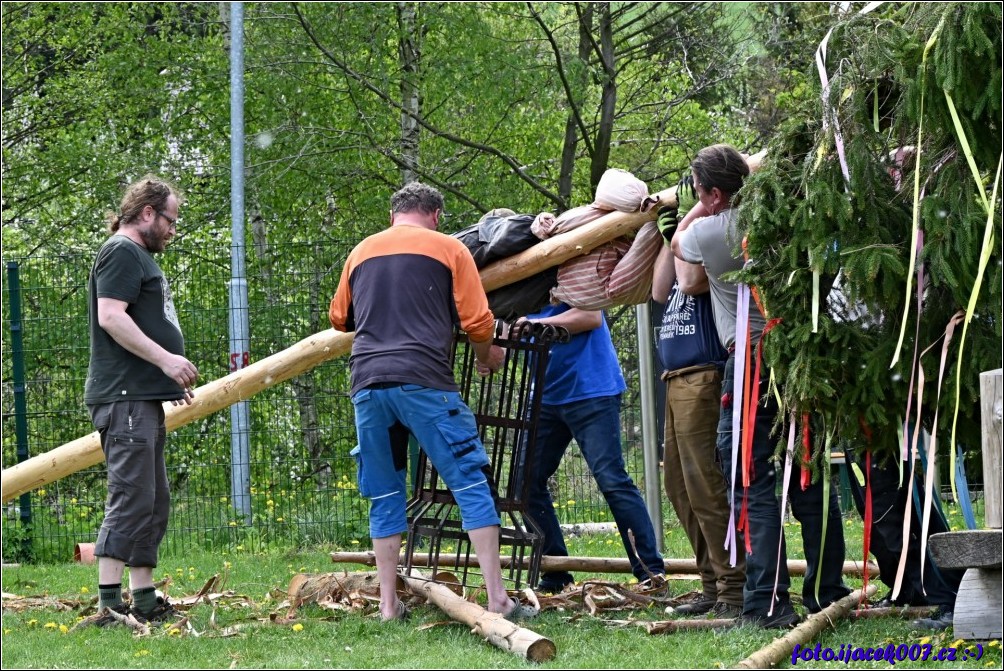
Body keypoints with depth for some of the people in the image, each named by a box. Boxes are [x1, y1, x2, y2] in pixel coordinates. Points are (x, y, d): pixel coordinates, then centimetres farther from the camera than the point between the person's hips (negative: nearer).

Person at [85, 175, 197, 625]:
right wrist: (165, 359, -22)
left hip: (143, 398, 11)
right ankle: (110, 605, -17)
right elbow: (111, 316, -20)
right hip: (125, 398, -11)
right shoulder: (122, 252, -9)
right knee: (131, 500, -14)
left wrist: (172, 375, 22)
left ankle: (144, 601, 17)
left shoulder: (140, 258, 24)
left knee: (153, 504, 13)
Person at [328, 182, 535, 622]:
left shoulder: (361, 252, 19)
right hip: (424, 380, -4)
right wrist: (488, 356, 24)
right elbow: (477, 321, 4)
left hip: (367, 383, 4)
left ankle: (388, 603, 8)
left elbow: (339, 319, 30)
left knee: (385, 495, 12)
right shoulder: (447, 248, 8)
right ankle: (497, 598, -9)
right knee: (470, 483, -2)